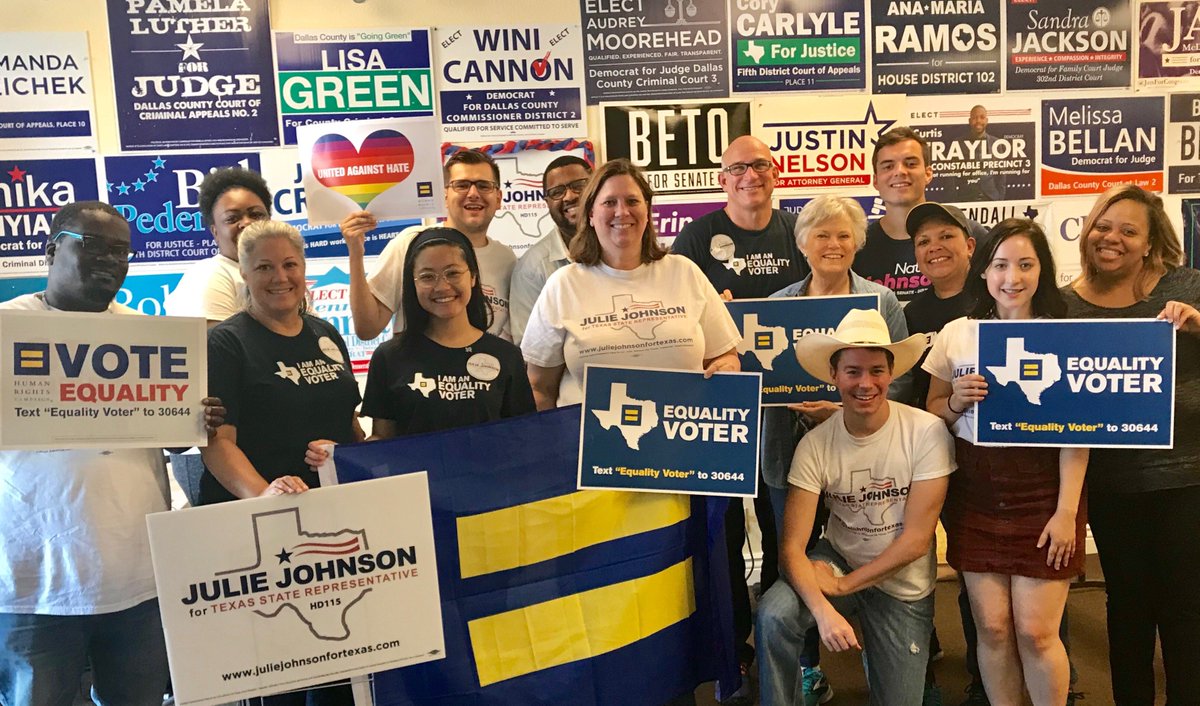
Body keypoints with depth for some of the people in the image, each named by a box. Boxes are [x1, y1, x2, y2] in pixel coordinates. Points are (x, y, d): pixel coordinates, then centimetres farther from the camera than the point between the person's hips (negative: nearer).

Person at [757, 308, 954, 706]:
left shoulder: (927, 432, -19)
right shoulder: (815, 444, -16)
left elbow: (916, 539, -17)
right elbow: (792, 546, -20)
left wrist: (844, 585, -17)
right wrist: (822, 609, -37)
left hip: (903, 586, 0)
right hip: (837, 559, 0)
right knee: (773, 617, -28)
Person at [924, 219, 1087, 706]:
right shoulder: (956, 334, 4)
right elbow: (932, 417, 11)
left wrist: (1067, 511, -9)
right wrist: (955, 401, -10)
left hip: (1042, 492, -2)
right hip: (975, 495, 2)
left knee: (1035, 631, 0)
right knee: (992, 628, 5)